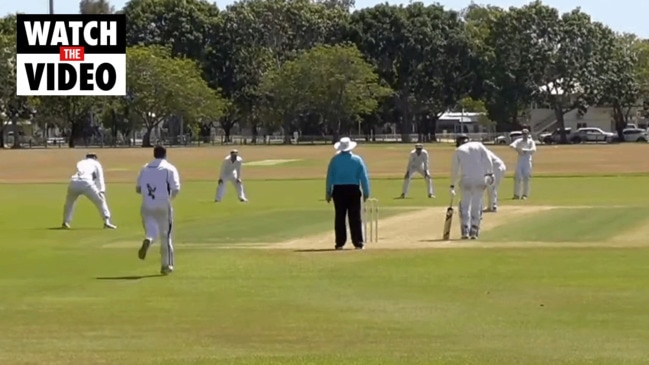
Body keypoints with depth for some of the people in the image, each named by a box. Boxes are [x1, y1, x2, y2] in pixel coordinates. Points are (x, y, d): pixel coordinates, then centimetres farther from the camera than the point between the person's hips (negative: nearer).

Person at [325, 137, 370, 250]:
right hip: (353, 190, 0)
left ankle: (340, 243, 5)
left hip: (338, 190, 0)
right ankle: (358, 243, 0)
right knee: (355, 217, 2)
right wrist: (366, 192, 5)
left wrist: (328, 193, 6)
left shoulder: (335, 160, -1)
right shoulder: (357, 159, -1)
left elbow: (329, 177, 0)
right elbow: (364, 177, -1)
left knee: (340, 217, 5)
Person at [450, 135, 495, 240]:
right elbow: (487, 160, -2)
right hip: (481, 179, 1)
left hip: (466, 180, -1)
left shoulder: (458, 150, 10)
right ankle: (474, 232, 7)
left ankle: (465, 231, -2)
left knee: (465, 205, 8)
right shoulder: (479, 145, 13)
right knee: (477, 205, 9)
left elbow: (455, 170, 9)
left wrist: (452, 186, 16)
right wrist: (490, 174, -6)